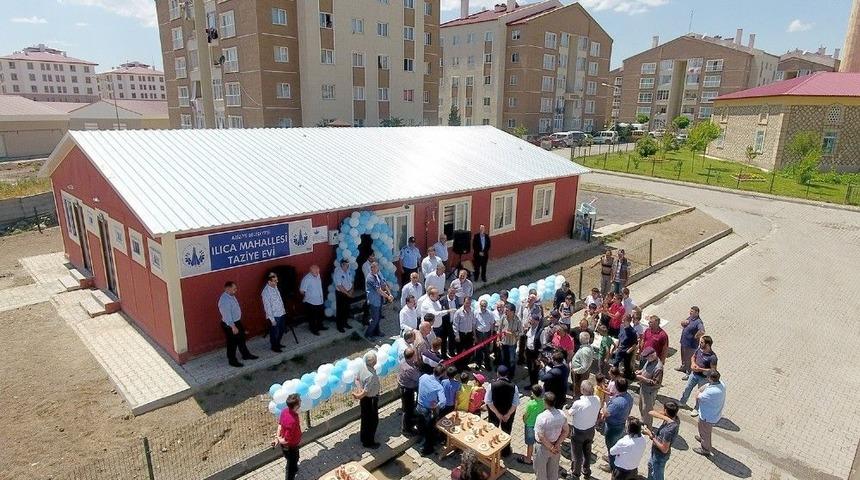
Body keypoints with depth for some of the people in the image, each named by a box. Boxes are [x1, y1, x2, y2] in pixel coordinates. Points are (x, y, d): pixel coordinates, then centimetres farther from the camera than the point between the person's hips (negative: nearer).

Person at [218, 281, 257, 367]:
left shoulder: (231, 296, 2)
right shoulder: (224, 300, -28)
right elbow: (226, 315, -28)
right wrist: (233, 326, -27)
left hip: (237, 322, 10)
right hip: (229, 325, -9)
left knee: (241, 339, 22)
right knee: (232, 343, 6)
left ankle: (246, 355, 38)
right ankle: (232, 361, 22)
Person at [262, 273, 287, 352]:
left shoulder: (275, 287, -1)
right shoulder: (266, 292, -24)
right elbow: (267, 307, -22)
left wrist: (283, 310, 16)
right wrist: (272, 319, -19)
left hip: (281, 314, 8)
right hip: (274, 316, -8)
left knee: (282, 330, 22)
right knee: (274, 332, 10)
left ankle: (278, 343, 41)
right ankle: (274, 347, 29)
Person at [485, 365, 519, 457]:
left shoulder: (492, 385, -25)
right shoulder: (513, 386, -22)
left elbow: (488, 401, -20)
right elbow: (515, 403, -18)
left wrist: (497, 413, -12)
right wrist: (508, 414, -10)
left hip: (494, 412, 0)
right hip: (509, 412, 0)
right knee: (506, 431, 25)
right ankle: (505, 451, 41)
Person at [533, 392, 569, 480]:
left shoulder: (541, 417, -30)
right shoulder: (561, 414, -13)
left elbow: (541, 436, -26)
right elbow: (566, 431, -6)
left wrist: (551, 447, -14)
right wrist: (557, 444, -5)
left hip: (543, 447, -5)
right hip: (555, 446, 5)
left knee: (540, 470, 19)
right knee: (553, 470, 26)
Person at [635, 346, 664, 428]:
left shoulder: (658, 368, -32)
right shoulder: (650, 360, -5)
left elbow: (656, 383, -29)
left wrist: (643, 378, -29)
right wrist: (640, 371, -4)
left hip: (649, 391, -9)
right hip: (643, 388, 9)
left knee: (647, 409, 8)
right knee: (641, 406, 25)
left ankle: (648, 427, 28)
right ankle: (644, 422, 47)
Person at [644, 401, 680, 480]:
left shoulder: (669, 430, -40)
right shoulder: (674, 418, -16)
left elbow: (664, 449, -32)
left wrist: (651, 436, -27)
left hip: (660, 456, -8)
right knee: (651, 465, 35)